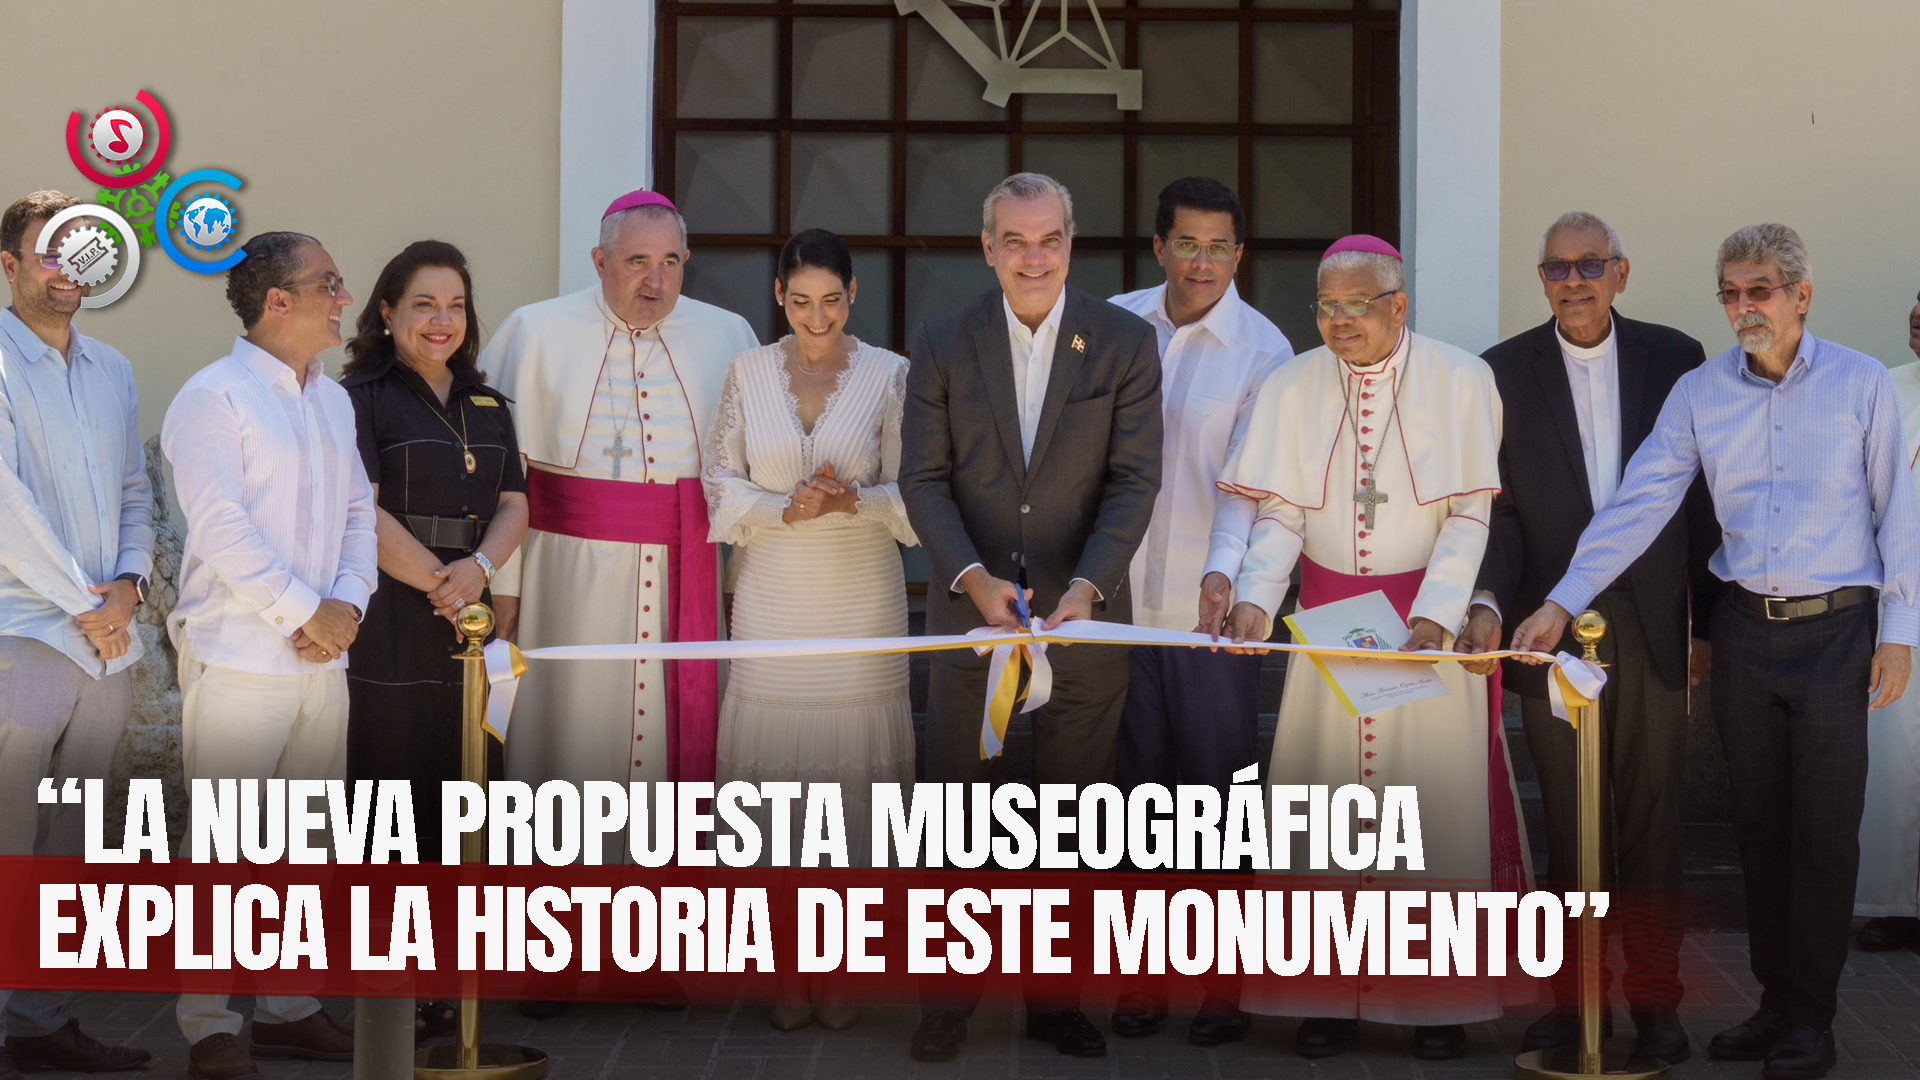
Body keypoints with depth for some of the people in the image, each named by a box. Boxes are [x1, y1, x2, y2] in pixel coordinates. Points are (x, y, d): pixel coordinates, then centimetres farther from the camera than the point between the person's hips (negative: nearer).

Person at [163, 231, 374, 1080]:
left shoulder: (333, 399, 15)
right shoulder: (215, 396, -8)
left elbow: (358, 512, 13)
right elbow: (220, 527, -15)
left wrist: (347, 604, -3)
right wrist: (304, 611, -14)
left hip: (322, 657, 8)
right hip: (239, 658, -7)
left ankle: (287, 1008, 21)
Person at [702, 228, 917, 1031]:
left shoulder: (889, 375, 1)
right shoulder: (749, 372, 5)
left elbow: (910, 491, 1)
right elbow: (719, 482, 4)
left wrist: (854, 500, -18)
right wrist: (786, 509, -14)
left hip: (863, 598, -1)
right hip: (773, 598, 1)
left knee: (853, 771, 0)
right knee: (774, 768, 1)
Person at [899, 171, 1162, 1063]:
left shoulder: (1125, 343, -2)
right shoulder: (942, 344, 0)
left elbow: (1134, 480, -7)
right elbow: (923, 479, -3)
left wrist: (1088, 585, -21)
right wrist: (974, 577, -19)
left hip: (1084, 613, 0)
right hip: (971, 610, 0)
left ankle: (1058, 997, 21)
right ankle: (949, 997, 18)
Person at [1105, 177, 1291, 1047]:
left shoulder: (1264, 349, -6)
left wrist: (1224, 571, -27)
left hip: (1212, 612, -3)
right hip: (1118, 601, 3)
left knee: (1220, 792, 2)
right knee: (1135, 788, 9)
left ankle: (1224, 984, 11)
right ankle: (1141, 976, 19)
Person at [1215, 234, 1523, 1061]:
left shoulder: (1458, 380, -4)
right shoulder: (1293, 388, 2)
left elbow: (1470, 514, -7)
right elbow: (1280, 515, -2)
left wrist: (1435, 614, -19)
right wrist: (1255, 598, -19)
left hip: (1430, 619, -2)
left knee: (1438, 801, 0)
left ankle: (1441, 997, 8)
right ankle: (1331, 993, 8)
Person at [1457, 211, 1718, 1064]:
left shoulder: (1673, 358, 4)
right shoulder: (1503, 373, 2)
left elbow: (1703, 496, 5)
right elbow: (1496, 507, -2)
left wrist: (1713, 620, 4)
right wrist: (1487, 602, -18)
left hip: (1652, 625, 0)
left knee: (1651, 819, 4)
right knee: (1567, 825, 7)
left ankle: (1654, 999, 13)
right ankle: (1571, 994, 16)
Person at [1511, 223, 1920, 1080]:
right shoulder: (1699, 392, 2)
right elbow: (1638, 503, -2)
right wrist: (1563, 602, -10)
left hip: (1833, 627, -3)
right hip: (1743, 626, 3)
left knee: (1824, 829, 0)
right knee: (1757, 824, 9)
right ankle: (1775, 1000, 19)